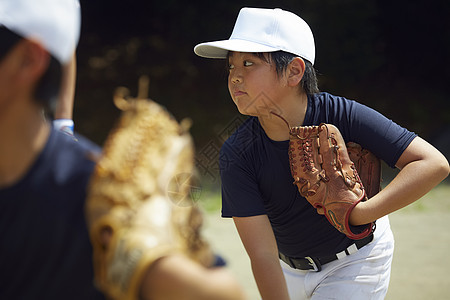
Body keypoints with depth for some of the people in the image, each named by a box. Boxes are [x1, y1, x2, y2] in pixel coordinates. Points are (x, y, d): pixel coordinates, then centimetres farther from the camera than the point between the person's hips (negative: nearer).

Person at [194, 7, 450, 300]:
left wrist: (359, 214, -37)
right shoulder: (236, 154, -21)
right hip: (290, 270, 3)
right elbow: (263, 255, -23)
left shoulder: (342, 116, -27)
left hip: (356, 260, -3)